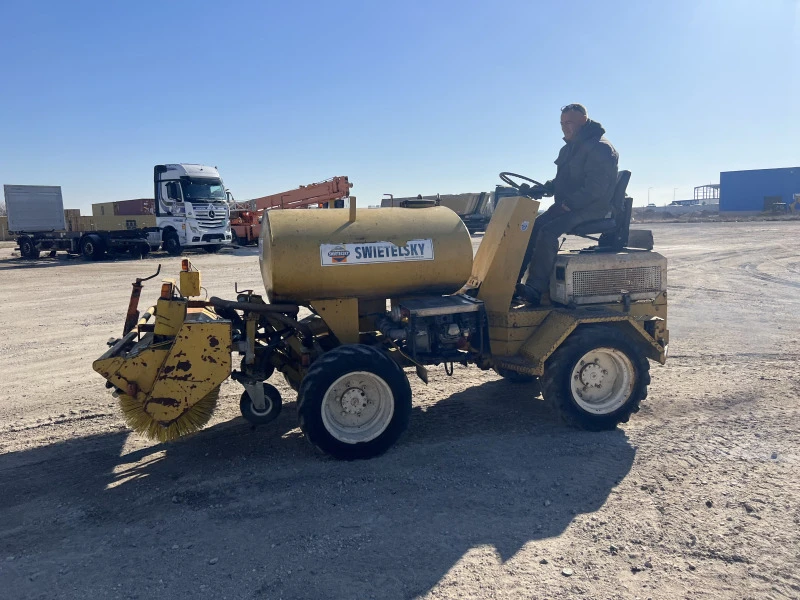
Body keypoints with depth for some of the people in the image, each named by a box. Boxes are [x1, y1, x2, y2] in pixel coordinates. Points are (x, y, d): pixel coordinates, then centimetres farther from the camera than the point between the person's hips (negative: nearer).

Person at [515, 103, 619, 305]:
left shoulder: (600, 148, -11)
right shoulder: (569, 149, 19)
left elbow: (596, 187, -20)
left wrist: (568, 203, -24)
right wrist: (541, 189, 3)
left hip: (590, 209, -9)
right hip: (566, 207, 9)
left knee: (548, 231, -29)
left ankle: (535, 289, -30)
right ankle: (513, 280, -11)